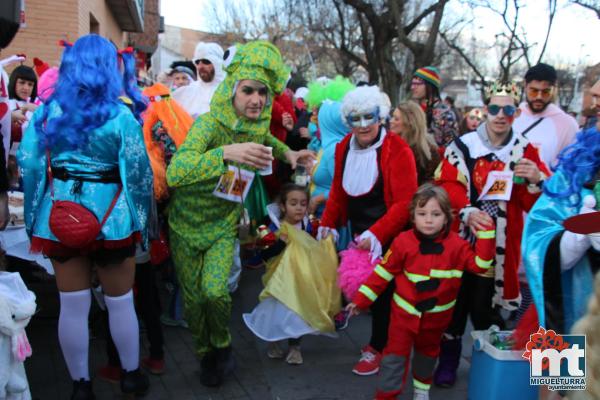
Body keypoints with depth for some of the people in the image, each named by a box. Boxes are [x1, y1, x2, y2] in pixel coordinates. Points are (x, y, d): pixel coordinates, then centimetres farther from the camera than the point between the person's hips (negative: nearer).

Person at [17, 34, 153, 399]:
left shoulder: (48, 110, 0)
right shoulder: (120, 115, -10)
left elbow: (28, 163, -2)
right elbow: (138, 173, -11)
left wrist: (34, 213, 7)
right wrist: (142, 220, 1)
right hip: (111, 218, -3)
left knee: (73, 305, 11)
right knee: (121, 302, 13)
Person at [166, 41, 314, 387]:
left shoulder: (258, 125, -10)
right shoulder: (210, 123, -28)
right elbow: (174, 173, -43)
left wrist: (286, 152, -1)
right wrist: (226, 153, -55)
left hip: (224, 223, 2)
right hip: (188, 222, -2)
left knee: (215, 291, -14)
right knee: (193, 297, 7)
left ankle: (222, 343, 17)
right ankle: (206, 354, 34)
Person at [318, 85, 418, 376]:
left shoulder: (397, 150, -19)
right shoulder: (344, 147, 1)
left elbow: (405, 202, -23)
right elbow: (338, 190, 12)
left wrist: (376, 234, -29)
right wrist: (328, 222, 4)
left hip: (389, 237, -6)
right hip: (358, 232, 6)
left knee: (383, 290, 5)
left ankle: (377, 347, 23)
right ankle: (380, 338, 32)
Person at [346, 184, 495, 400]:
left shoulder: (456, 244, -9)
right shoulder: (403, 242, -14)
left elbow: (479, 265, -15)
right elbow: (383, 272, -9)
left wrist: (485, 233, -22)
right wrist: (361, 299, -8)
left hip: (436, 315, 3)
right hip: (405, 311, -2)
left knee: (428, 352, 23)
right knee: (395, 355, -4)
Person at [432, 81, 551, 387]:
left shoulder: (526, 151, 5)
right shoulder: (463, 146, -2)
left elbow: (533, 204, 4)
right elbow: (447, 186, -12)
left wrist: (537, 179, -16)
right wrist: (467, 212, -28)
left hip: (499, 244, 1)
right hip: (461, 238, -1)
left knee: (485, 305, 5)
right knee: (455, 299, 6)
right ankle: (448, 360, 25)